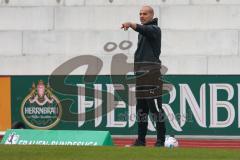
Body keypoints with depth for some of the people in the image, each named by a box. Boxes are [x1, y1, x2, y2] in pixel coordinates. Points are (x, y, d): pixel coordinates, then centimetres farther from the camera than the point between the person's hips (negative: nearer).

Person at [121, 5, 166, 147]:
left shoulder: (154, 29, -5)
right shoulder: (143, 30, 21)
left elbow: (144, 29, -27)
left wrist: (131, 24, -45)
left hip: (152, 72, -9)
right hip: (140, 72, 9)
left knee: (155, 106, -10)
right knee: (141, 107, 10)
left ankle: (161, 140, -9)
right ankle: (141, 140, 14)